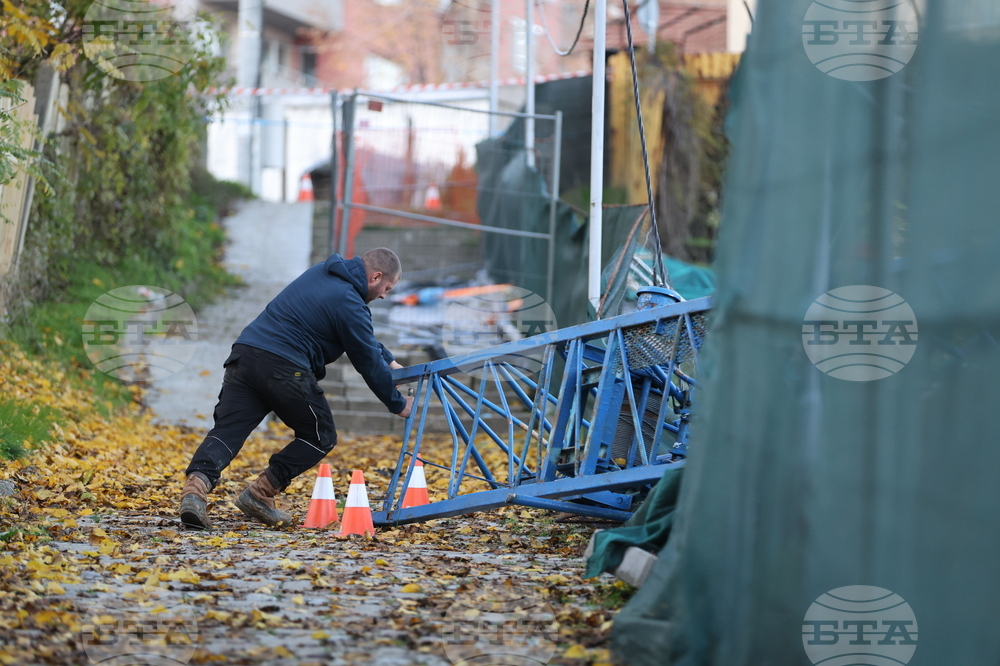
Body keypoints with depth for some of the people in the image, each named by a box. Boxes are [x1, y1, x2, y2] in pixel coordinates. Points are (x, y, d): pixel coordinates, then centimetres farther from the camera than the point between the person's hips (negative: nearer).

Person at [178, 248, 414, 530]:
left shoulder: (322, 273, 22)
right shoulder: (349, 303, -5)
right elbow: (368, 361, 2)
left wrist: (388, 360, 39)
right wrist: (398, 404, 15)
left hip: (245, 353, 8)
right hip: (285, 368, -7)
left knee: (227, 431, -2)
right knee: (321, 436, 11)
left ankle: (196, 486, -27)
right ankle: (260, 494, 4)